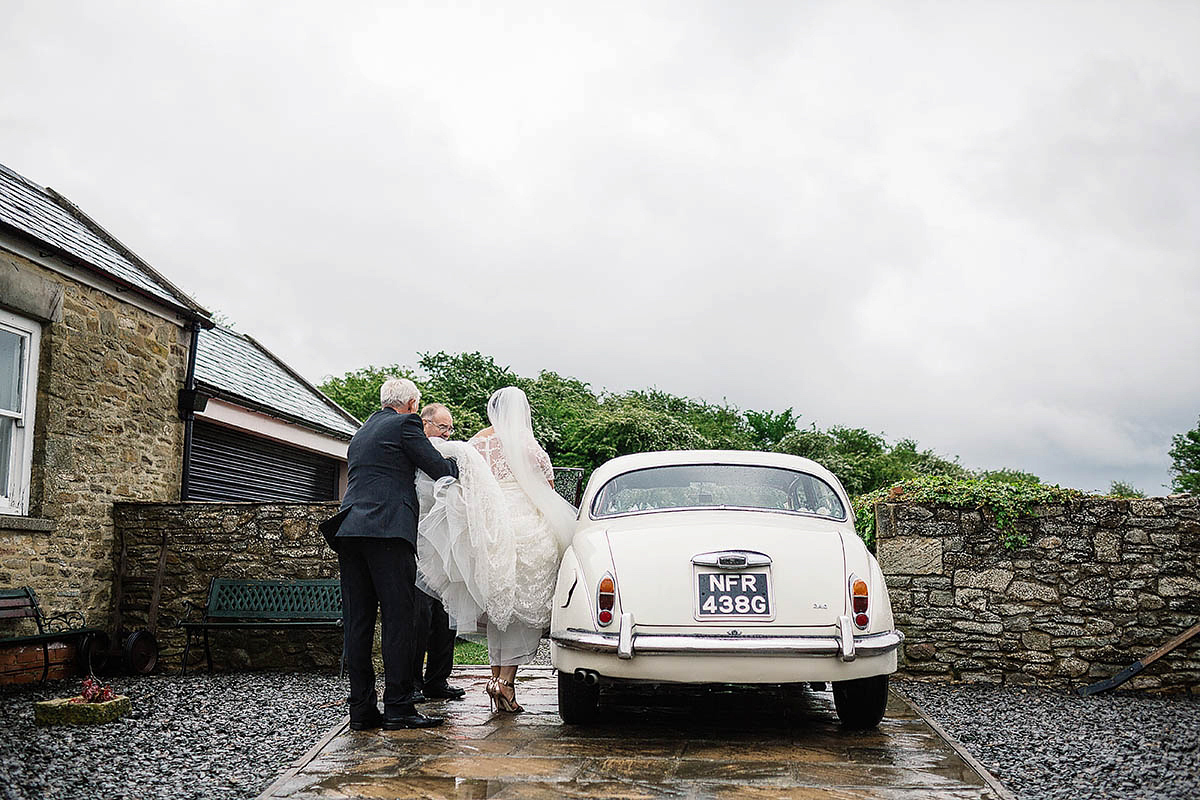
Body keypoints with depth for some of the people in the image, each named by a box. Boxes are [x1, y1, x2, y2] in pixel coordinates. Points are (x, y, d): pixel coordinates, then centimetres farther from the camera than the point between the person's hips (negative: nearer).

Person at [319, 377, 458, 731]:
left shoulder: (362, 432, 26)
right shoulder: (404, 424, 2)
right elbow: (440, 469, 2)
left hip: (349, 530, 8)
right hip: (388, 531, -8)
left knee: (357, 621, 6)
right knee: (397, 618, -5)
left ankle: (361, 708, 7)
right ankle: (398, 707, -6)